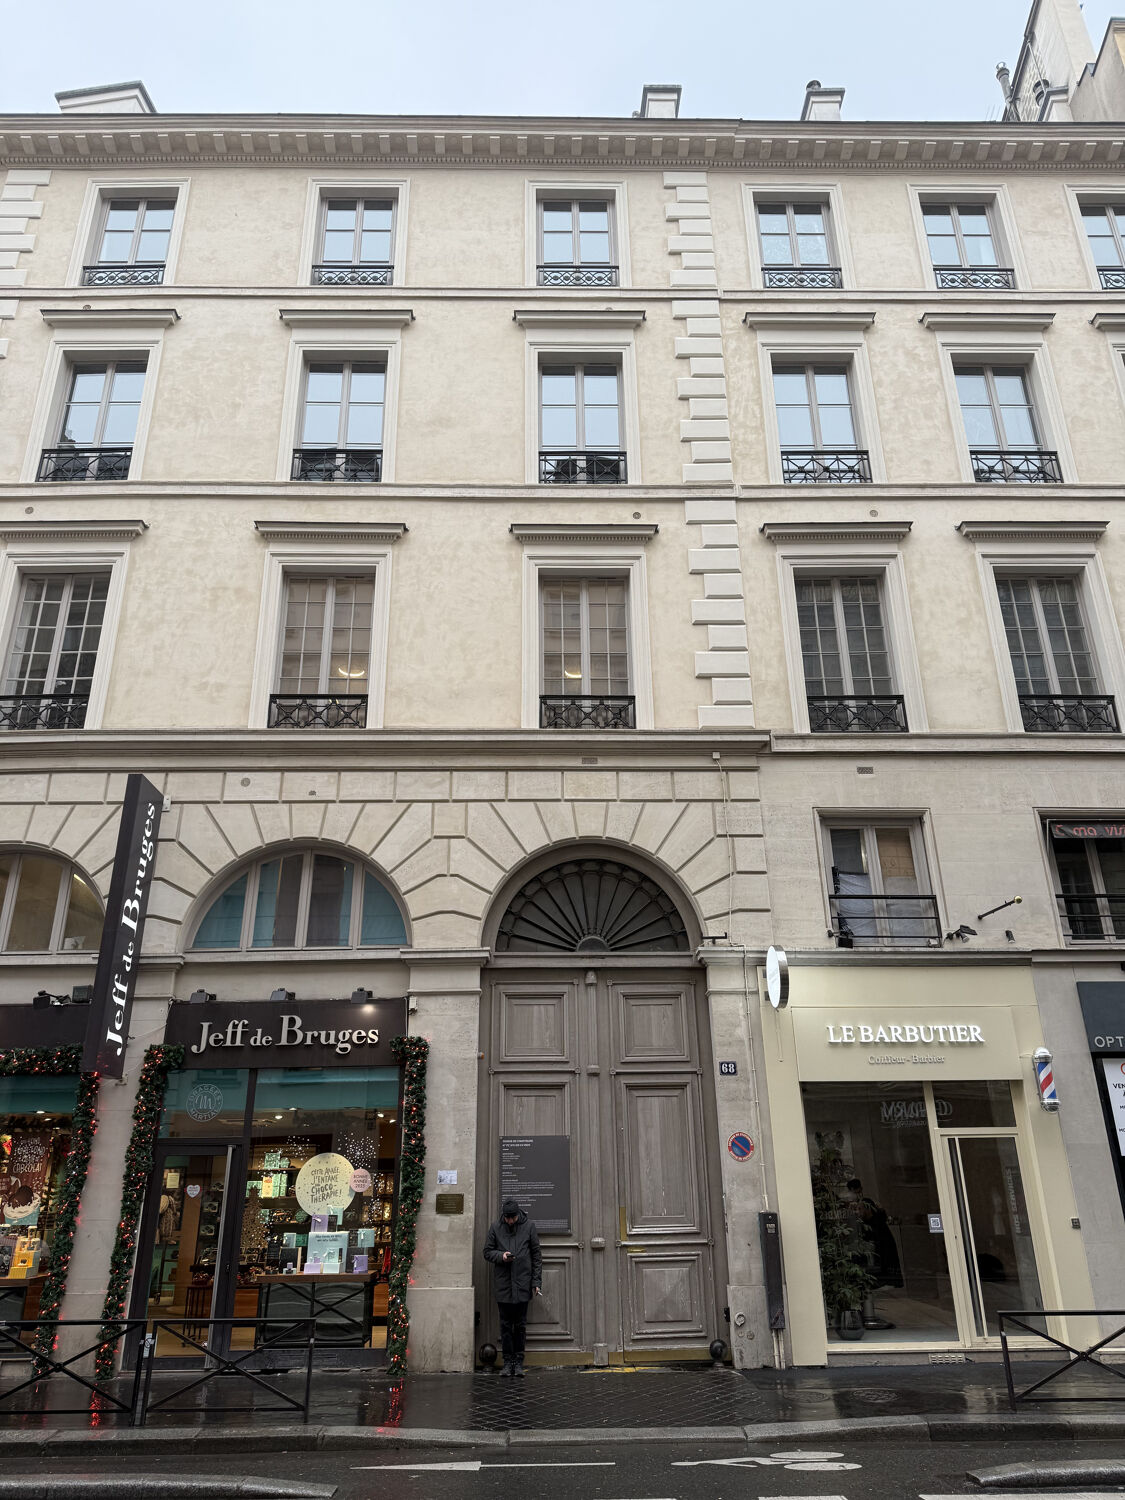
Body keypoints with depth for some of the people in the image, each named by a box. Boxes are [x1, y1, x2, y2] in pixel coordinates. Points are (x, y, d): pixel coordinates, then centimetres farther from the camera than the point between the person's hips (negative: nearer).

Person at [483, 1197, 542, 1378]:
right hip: (502, 1283, 1)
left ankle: (519, 1362, 14)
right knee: (505, 1324, 5)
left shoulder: (528, 1226, -1)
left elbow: (537, 1255, 2)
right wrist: (501, 1255, -15)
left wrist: (537, 1282, -2)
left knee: (520, 1324, 4)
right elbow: (487, 1252, 6)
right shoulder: (495, 1227, 1)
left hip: (522, 1283, -1)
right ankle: (508, 1361, 15)